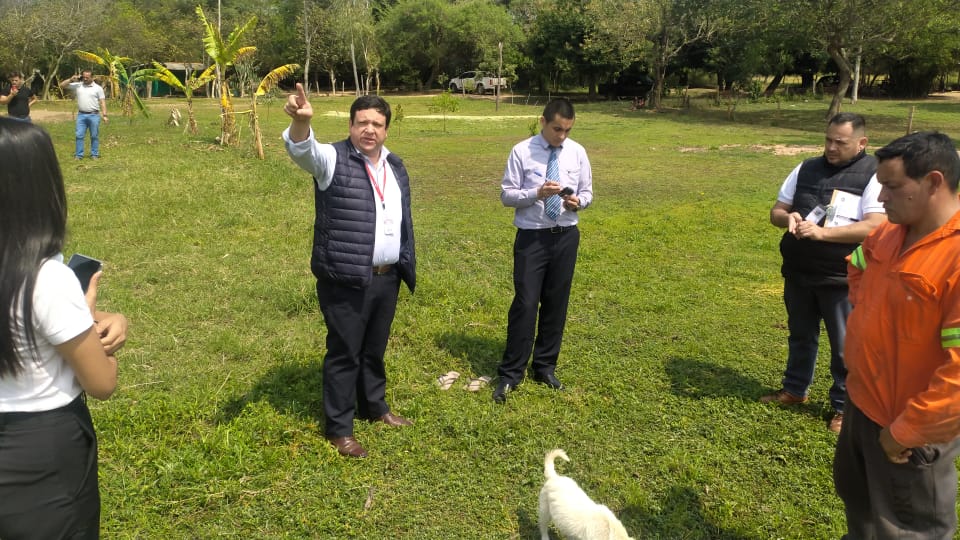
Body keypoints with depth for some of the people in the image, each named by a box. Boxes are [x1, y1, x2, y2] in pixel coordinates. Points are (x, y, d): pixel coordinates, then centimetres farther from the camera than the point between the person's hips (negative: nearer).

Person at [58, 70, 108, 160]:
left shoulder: (98, 88, 1)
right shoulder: (77, 85, 8)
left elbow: (102, 102, -1)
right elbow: (62, 85, 10)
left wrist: (104, 115, -9)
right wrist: (71, 79, -4)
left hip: (94, 115, -2)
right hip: (81, 115, 2)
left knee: (94, 136, 5)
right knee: (79, 135, 1)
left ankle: (94, 154, 14)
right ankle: (78, 155, 6)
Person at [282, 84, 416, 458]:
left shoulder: (395, 167, 12)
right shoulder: (333, 159, -8)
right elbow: (302, 149, -31)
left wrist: (407, 266, 19)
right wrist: (300, 121, -53)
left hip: (387, 278, 6)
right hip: (345, 280, -6)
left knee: (375, 349, 20)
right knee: (345, 353, 3)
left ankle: (374, 406, 40)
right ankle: (338, 428, 17)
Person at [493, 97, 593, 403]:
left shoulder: (577, 152, 2)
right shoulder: (522, 152, -7)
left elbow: (587, 193, 8)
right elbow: (506, 195, -7)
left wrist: (578, 201, -15)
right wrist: (537, 193, -23)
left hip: (566, 237, 4)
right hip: (531, 237, -3)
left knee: (556, 304, 11)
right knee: (525, 304, -5)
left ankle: (545, 367, 28)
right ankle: (510, 374, 8)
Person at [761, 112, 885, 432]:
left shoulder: (873, 175, -10)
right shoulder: (806, 169, 6)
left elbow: (874, 226, -20)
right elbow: (776, 211, 9)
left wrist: (821, 232, -28)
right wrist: (788, 218, -15)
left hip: (841, 278, -5)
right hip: (798, 272, 5)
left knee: (845, 346, 8)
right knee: (800, 336, 20)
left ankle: (845, 406, 25)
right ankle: (795, 389, 38)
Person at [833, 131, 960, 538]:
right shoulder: (890, 233, -3)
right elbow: (857, 267, 22)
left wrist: (905, 431, -22)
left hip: (910, 429, -8)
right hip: (863, 403, 8)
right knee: (855, 492, 30)